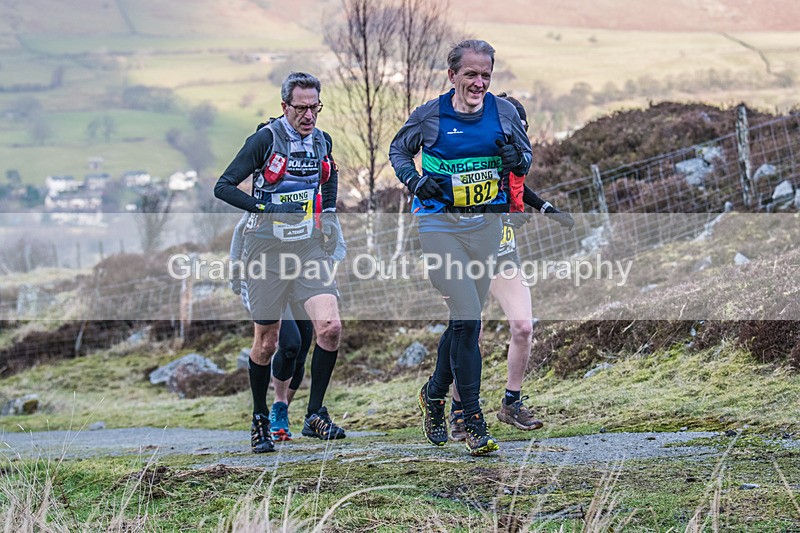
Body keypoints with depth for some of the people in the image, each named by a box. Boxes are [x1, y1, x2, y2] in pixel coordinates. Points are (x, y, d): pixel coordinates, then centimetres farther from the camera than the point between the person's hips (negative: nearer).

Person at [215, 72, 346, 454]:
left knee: (330, 326, -14)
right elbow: (223, 187, -10)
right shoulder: (265, 139, -9)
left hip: (309, 249, 4)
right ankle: (260, 420, 22)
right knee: (266, 341, 3)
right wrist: (264, 208, -20)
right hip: (268, 249, -4)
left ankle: (315, 415, -1)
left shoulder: (323, 142, 7)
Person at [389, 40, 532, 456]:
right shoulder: (429, 116, -5)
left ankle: (434, 395, 37)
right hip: (440, 225, -4)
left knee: (464, 320, 12)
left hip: (485, 225, 4)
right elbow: (399, 149, 12)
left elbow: (525, 157, 14)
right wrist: (414, 181, -7)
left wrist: (517, 159, -10)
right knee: (468, 319, -15)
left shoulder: (503, 112, 2)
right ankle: (473, 420, -8)